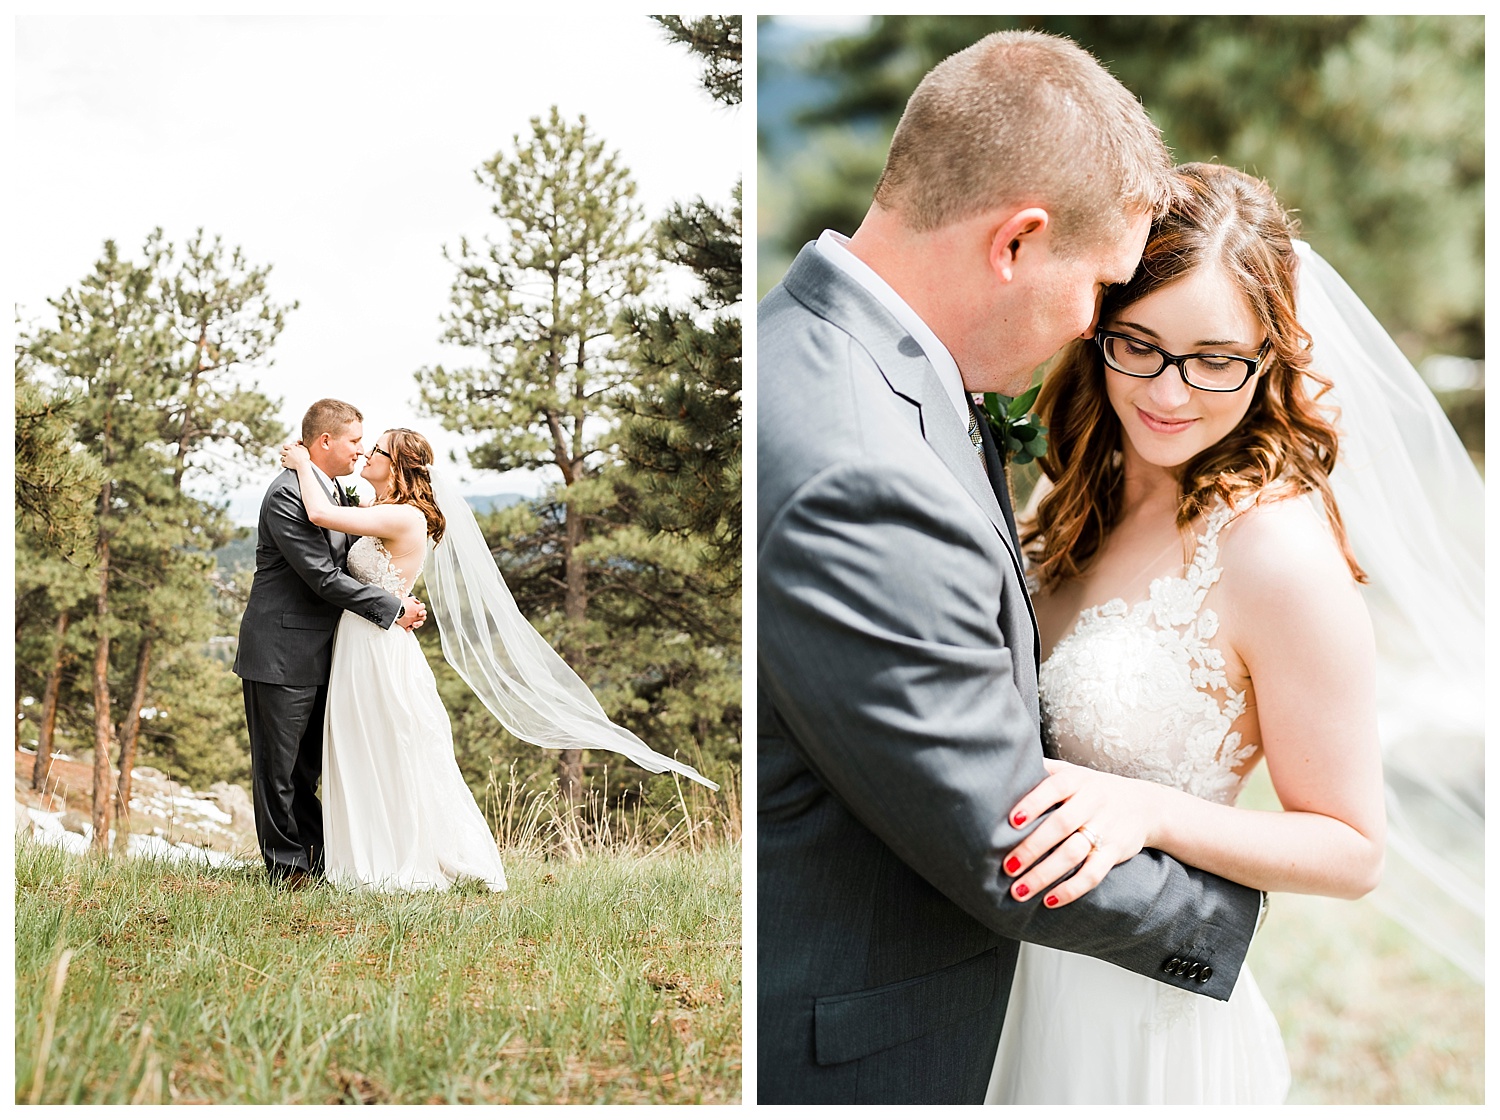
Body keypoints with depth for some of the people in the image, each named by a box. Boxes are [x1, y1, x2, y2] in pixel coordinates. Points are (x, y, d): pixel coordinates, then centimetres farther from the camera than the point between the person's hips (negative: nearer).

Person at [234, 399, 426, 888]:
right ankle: (287, 866, 9)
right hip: (281, 651, -9)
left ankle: (316, 858, 21)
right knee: (278, 765, 2)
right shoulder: (287, 494, -18)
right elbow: (323, 577, -21)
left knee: (307, 766, 15)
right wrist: (394, 608, -16)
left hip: (318, 654, 9)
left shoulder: (337, 492, 12)